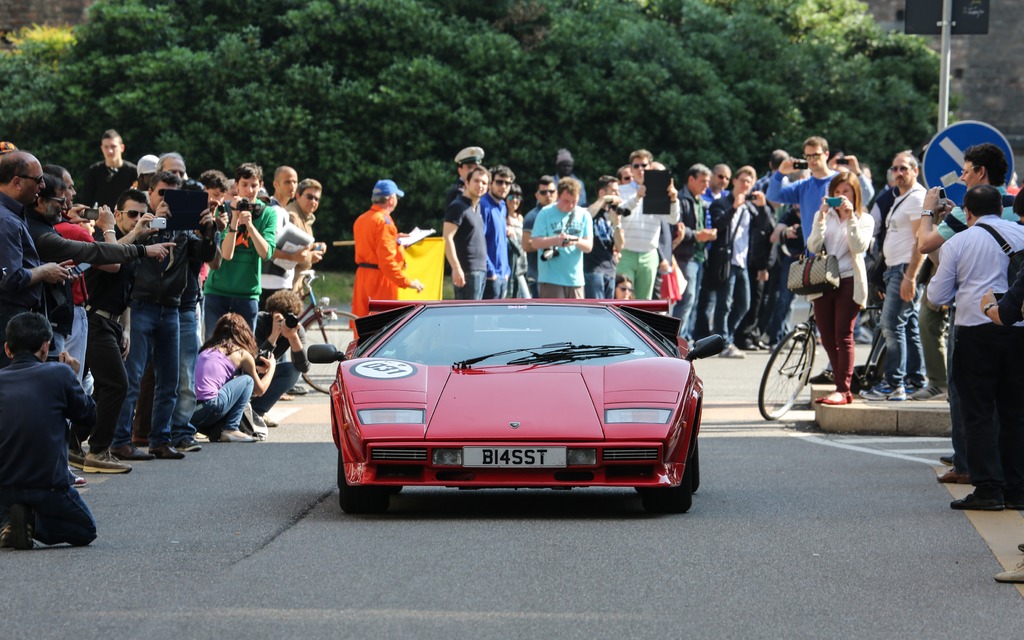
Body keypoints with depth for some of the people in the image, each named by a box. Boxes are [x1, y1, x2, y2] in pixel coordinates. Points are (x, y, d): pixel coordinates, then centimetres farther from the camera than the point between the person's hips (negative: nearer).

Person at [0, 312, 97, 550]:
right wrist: (73, 377, 19)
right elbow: (88, 415, 6)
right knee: (85, 530, 21)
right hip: (48, 484, -3)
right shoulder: (59, 374, -7)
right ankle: (34, 525, -7)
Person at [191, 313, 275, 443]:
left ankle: (216, 430, 11)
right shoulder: (242, 354, 8)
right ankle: (231, 429, 4)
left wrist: (255, 369, 44)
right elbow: (259, 390, 20)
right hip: (208, 408, -7)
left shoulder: (207, 349, 25)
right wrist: (271, 367, 39)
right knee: (247, 380, 14)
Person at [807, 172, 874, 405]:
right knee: (827, 338, 4)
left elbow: (859, 246, -11)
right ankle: (841, 385, 12)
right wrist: (822, 218, -9)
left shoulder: (864, 219, 6)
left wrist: (850, 218, -16)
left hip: (849, 281, -4)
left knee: (843, 335, -11)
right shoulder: (823, 216, 14)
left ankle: (843, 390, -11)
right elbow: (813, 247, 0)